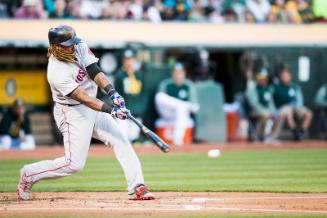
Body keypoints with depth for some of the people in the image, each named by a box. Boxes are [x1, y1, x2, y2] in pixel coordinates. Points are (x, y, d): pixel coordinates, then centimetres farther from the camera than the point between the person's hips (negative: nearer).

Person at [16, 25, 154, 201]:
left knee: (121, 141, -1)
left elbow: (94, 71, -14)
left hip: (93, 108, 8)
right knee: (74, 164, -9)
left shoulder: (79, 48, -7)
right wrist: (110, 110, -39)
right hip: (73, 113, -8)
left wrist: (112, 92, -29)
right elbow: (83, 98, -32)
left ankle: (137, 188, -2)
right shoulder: (57, 72, -28)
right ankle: (28, 175, 10)